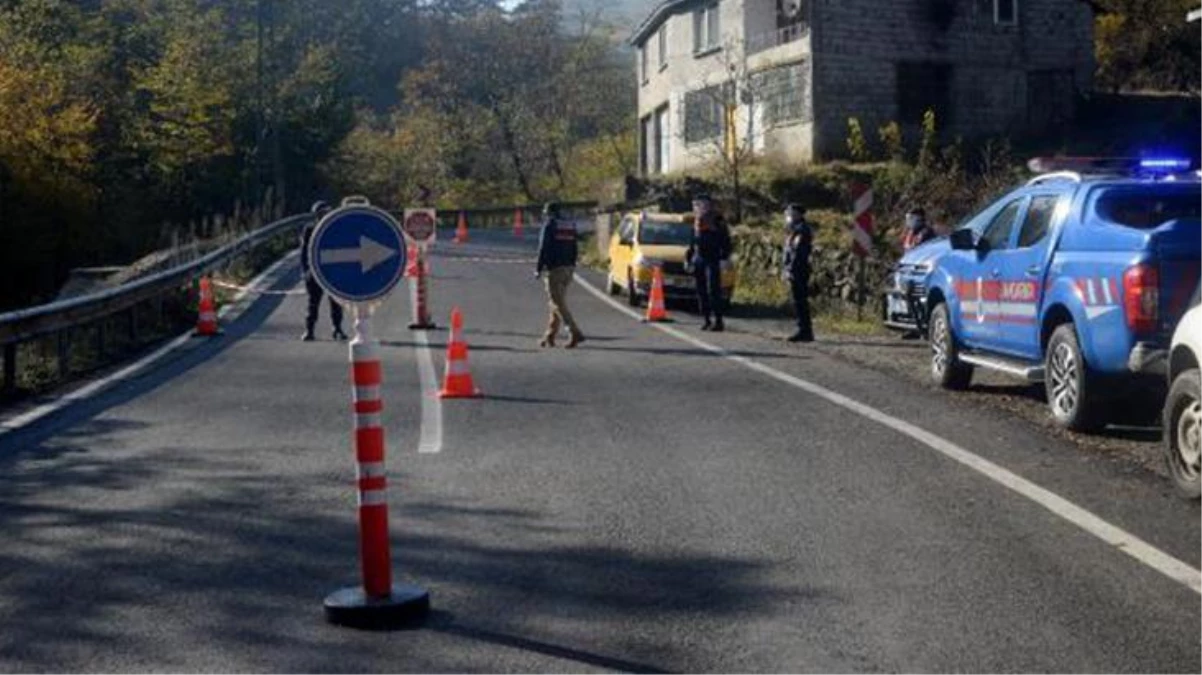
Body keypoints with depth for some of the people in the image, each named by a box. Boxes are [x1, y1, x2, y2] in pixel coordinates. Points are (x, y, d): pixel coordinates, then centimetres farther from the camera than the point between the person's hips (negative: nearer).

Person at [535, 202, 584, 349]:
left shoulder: (549, 225, -8)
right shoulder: (570, 225, 15)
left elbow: (543, 248, -13)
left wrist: (539, 269, -10)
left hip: (555, 269, -8)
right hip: (569, 268, 8)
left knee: (559, 303, -8)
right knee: (558, 302, 14)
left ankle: (575, 333, -19)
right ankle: (550, 336, 17)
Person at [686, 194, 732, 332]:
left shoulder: (717, 219, -6)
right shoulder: (697, 220, 15)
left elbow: (725, 240, -8)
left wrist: (724, 258, -15)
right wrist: (689, 257, 21)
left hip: (712, 258, -7)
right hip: (698, 258, 7)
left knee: (713, 289, -10)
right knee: (701, 291, 5)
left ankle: (718, 321, -8)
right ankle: (707, 320, 10)